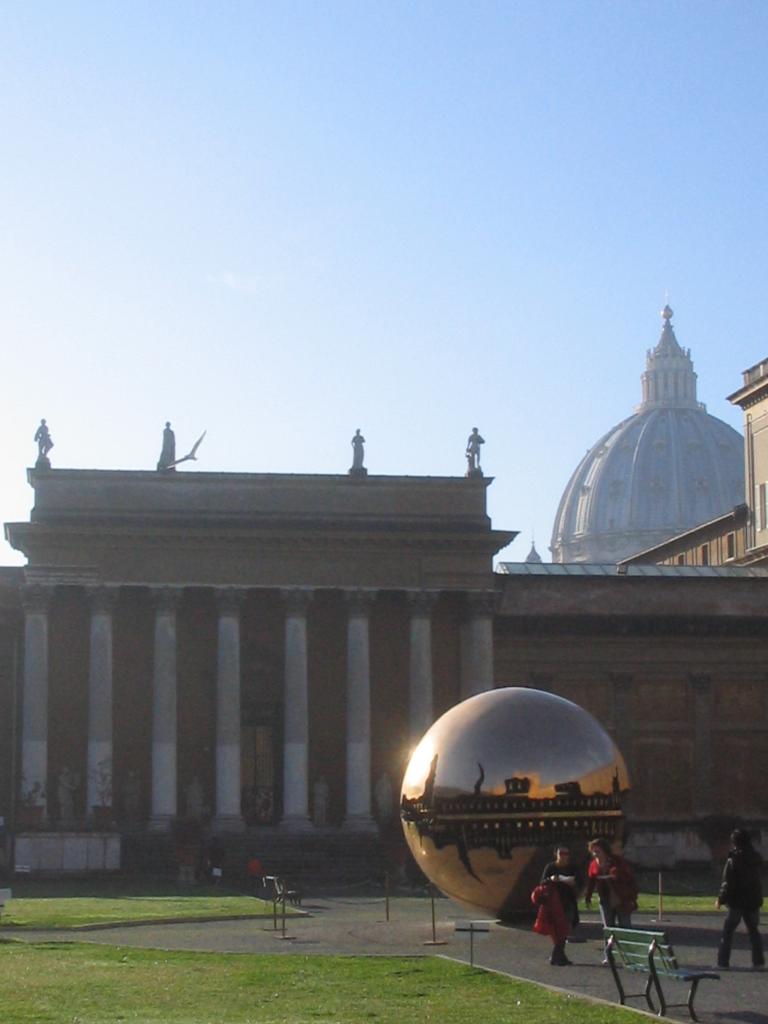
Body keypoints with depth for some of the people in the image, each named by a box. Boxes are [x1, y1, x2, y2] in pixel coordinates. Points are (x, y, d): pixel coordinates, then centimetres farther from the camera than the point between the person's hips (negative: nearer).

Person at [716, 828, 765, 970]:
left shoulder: (733, 860, -14)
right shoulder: (757, 858, 4)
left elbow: (728, 883, -13)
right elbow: (757, 879, 13)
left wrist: (721, 899, -5)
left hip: (737, 901, -5)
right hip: (753, 900, 5)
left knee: (728, 931, 4)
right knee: (753, 930, 14)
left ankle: (723, 962, 2)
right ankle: (758, 962, 9)